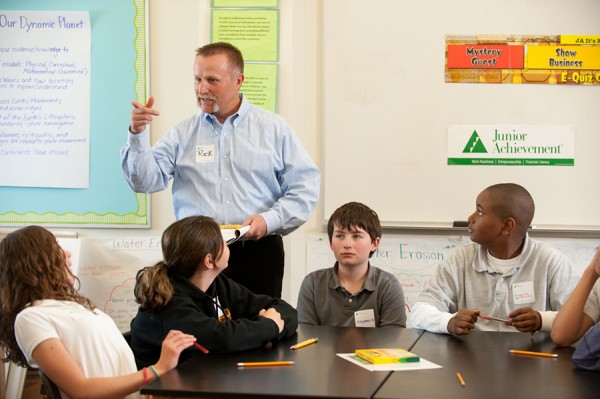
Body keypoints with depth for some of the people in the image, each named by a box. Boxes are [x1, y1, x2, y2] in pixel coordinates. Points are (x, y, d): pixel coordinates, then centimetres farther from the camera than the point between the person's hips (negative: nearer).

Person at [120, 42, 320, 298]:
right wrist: (138, 135, -12)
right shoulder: (183, 134, 10)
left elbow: (305, 187, 3)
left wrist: (270, 220, -10)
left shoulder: (274, 128, 8)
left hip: (258, 252, 0)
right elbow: (145, 181, 2)